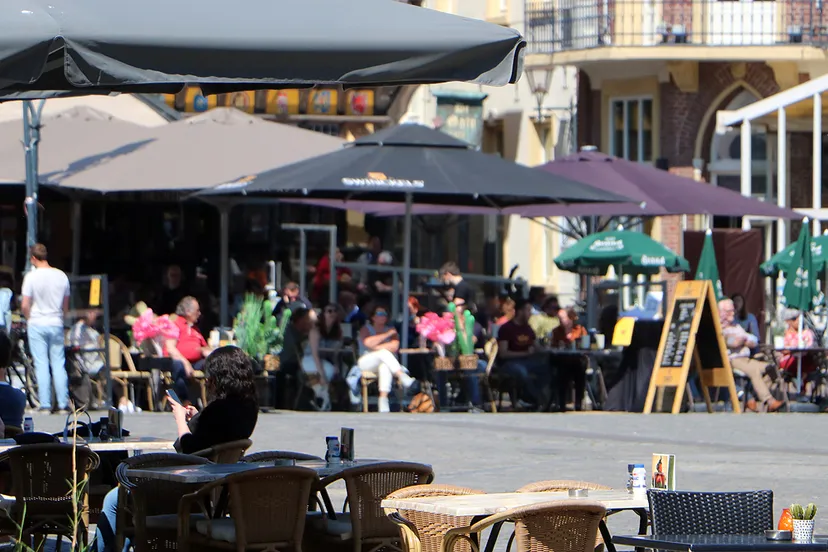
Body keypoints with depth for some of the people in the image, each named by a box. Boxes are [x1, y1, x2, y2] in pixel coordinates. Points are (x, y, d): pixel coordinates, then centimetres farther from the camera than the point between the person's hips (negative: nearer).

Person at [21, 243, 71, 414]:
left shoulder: (31, 277, -11)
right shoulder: (61, 276, 1)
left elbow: (25, 306, -10)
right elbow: (66, 305, 9)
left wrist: (30, 318, 9)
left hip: (37, 324, -3)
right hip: (56, 324, 3)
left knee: (41, 365, 1)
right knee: (59, 364, 6)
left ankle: (45, 405, -2)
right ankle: (63, 404, 3)